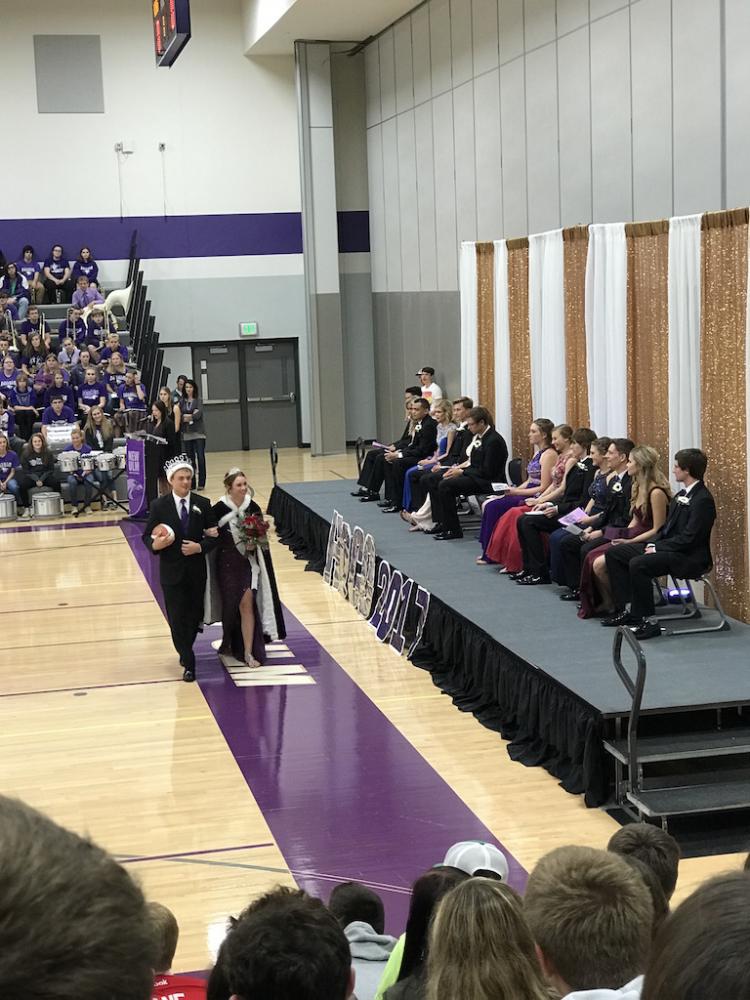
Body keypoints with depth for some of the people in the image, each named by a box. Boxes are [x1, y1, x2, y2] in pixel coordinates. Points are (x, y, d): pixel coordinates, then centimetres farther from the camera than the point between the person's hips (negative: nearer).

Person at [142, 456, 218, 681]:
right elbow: (147, 536, -1)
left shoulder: (203, 504, 1)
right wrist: (155, 545, -23)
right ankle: (188, 663, 4)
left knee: (195, 615, 11)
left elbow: (213, 535, 2)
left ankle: (185, 651, 36)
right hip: (172, 571, -2)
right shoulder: (159, 506, -3)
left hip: (197, 571, 2)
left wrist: (200, 547, -17)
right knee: (177, 618, -3)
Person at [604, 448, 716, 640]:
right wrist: (653, 544, 1)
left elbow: (689, 539, -22)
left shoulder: (703, 500, -17)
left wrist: (657, 548, -17)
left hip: (689, 557, -10)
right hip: (668, 547, 11)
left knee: (638, 564, -33)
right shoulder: (682, 495, 13)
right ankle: (624, 610, 3)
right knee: (613, 554, 5)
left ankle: (646, 621, -23)